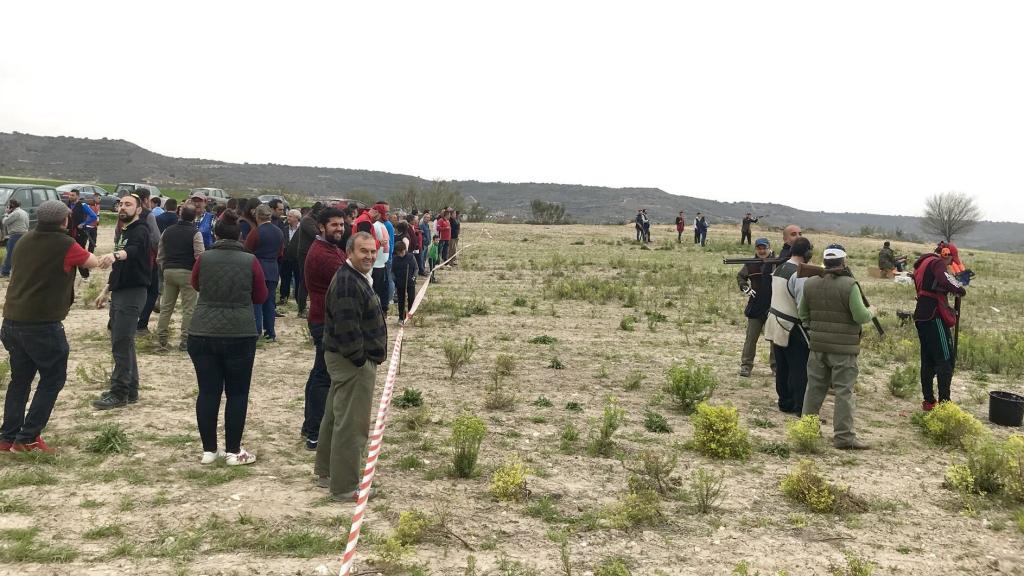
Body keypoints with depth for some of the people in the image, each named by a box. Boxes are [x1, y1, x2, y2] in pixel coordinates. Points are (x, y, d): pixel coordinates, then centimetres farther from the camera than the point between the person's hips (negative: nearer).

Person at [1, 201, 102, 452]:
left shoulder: (25, 240, 8)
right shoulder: (64, 244, -11)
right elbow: (94, 263, 5)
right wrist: (82, 253, 24)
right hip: (43, 325, -7)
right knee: (52, 380, 6)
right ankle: (28, 438, 4)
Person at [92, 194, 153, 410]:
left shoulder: (140, 231, -12)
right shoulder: (124, 232, 18)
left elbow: (132, 250, -35)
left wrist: (115, 254, -55)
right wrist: (106, 291, 24)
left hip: (133, 293, -10)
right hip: (119, 292, 10)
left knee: (121, 343, -9)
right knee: (123, 343, 12)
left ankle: (119, 393, -4)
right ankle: (130, 390, 19)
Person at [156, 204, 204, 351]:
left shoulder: (167, 231, 11)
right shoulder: (195, 233, -7)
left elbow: (160, 255, 14)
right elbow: (200, 256, -13)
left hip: (169, 271, 6)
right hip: (187, 272, -5)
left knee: (166, 306, 14)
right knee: (188, 308, 0)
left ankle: (161, 337, 16)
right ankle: (185, 341, -1)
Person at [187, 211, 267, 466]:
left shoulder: (204, 258, -2)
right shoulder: (250, 261, -5)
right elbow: (261, 297, 6)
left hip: (203, 334, 2)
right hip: (241, 335, -1)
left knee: (208, 392, 8)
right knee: (237, 393, 8)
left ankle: (209, 450, 15)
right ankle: (233, 451, 11)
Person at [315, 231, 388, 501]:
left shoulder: (357, 278, 15)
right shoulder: (348, 282, -21)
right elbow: (346, 327, -26)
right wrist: (360, 359, -19)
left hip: (345, 360, 12)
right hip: (353, 363, -12)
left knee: (336, 416, 20)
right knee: (351, 424, -5)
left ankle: (326, 471, 34)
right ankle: (344, 487, 3)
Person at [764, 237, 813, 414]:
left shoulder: (779, 269, 8)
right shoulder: (799, 275, -20)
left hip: (776, 323, 9)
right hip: (793, 328, -9)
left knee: (782, 367, 15)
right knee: (800, 369, -1)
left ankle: (785, 402, 24)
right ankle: (801, 407, 3)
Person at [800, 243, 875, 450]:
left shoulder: (810, 284, 4)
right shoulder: (850, 285, -14)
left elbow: (803, 314, 11)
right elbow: (860, 316, -15)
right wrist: (871, 312, 5)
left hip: (817, 346, 5)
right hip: (843, 348, -5)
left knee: (815, 387, 15)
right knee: (844, 391, 0)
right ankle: (844, 436, 2)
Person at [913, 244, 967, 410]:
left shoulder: (922, 264, 22)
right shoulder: (936, 262, -7)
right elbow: (945, 281, -25)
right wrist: (961, 289, -9)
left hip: (921, 317, 9)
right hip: (934, 317, -9)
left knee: (927, 361, 12)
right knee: (946, 360, -8)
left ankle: (928, 401, 15)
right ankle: (944, 402, -12)